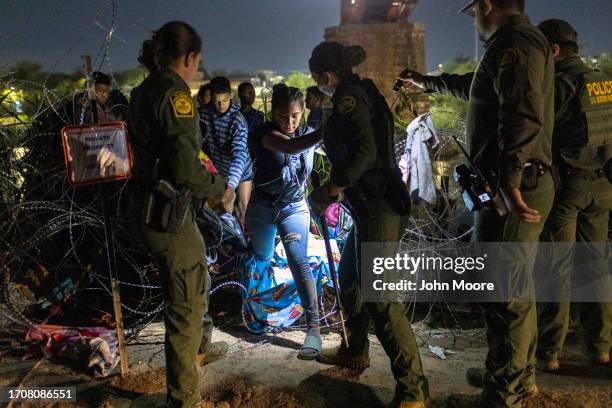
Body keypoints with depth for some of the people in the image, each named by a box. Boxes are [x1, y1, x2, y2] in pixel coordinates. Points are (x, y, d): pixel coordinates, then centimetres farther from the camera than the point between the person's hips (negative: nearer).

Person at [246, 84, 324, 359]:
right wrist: (325, 132, -56)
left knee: (298, 261, -18)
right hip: (262, 207, -1)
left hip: (294, 207, 1)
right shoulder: (265, 134, -20)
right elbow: (291, 147, -42)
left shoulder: (308, 134, -5)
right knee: (262, 259, 18)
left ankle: (313, 327, -22)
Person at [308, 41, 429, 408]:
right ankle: (355, 351, 40)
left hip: (378, 206, -10)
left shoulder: (348, 96, -11)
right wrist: (335, 189, 22)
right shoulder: (360, 93, 17)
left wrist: (331, 189, -13)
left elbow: (365, 151, -23)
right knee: (350, 278, 23)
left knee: (379, 295, -11)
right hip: (375, 203, 10)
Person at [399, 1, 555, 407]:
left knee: (504, 294, -4)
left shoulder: (514, 41, -12)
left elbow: (522, 112, -27)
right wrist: (427, 81, 51)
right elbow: (474, 85, 39)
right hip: (525, 185, 11)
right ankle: (521, 375, 32)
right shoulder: (524, 40, 23)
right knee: (516, 288, 19)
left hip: (515, 187, -11)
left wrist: (510, 179, -33)